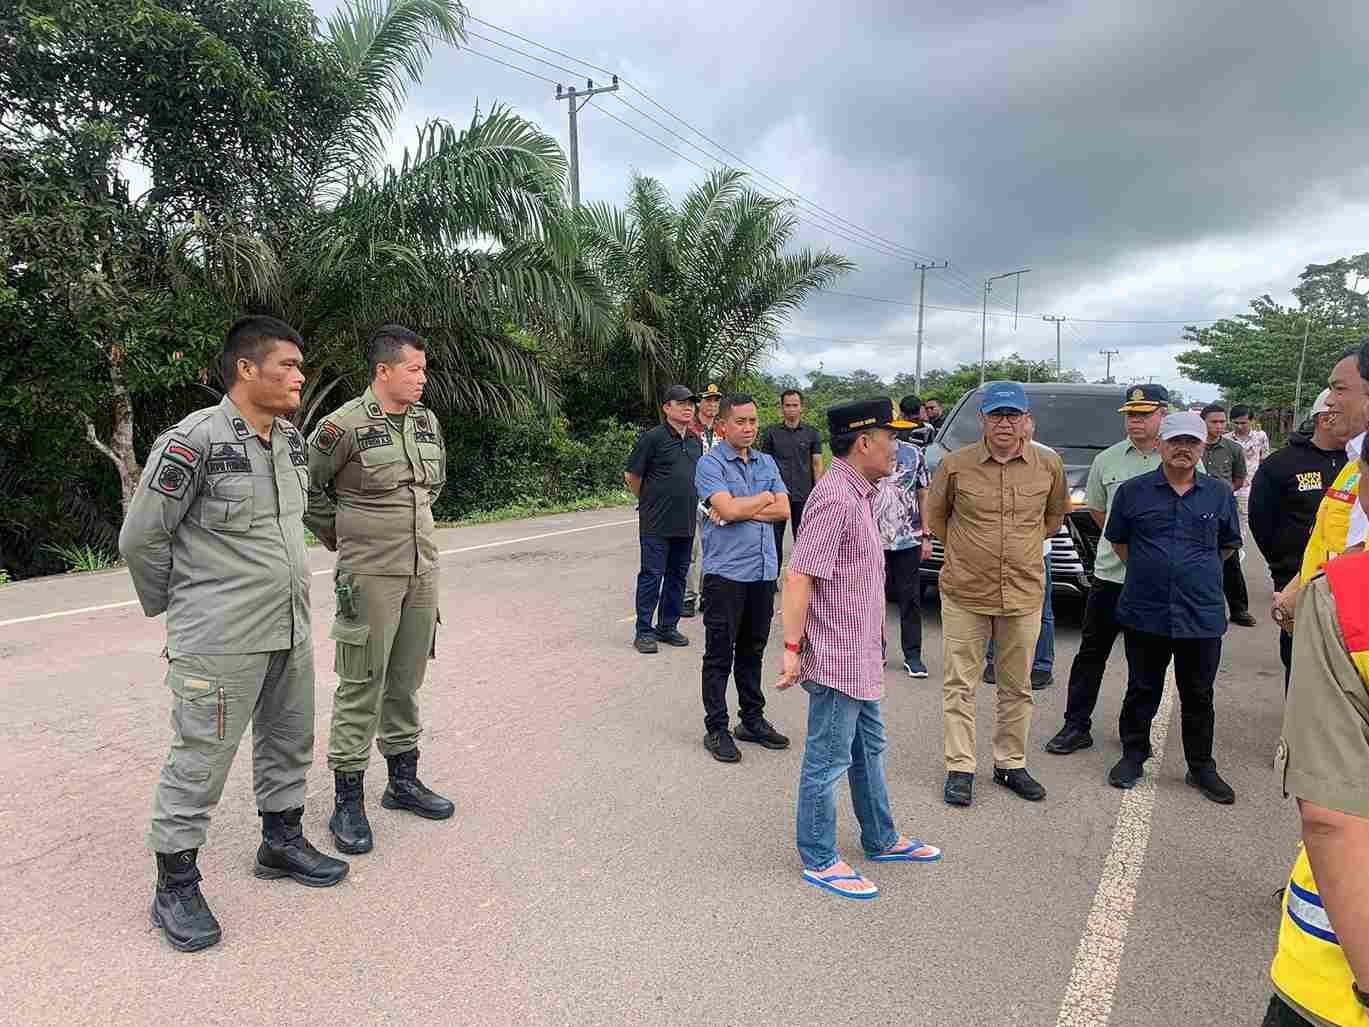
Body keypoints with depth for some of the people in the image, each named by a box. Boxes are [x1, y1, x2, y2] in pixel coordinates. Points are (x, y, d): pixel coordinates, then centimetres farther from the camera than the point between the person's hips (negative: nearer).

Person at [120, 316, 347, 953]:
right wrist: (172, 607, 2)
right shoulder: (194, 440, -17)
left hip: (290, 630, 8)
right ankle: (174, 888, 20)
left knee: (289, 743, 19)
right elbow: (140, 538, -10)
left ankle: (281, 841, 39)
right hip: (221, 639, -7)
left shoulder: (291, 439, 6)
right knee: (199, 762, 3)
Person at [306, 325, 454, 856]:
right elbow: (307, 489, -1)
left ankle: (403, 780, 28)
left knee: (406, 681, 14)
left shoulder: (427, 423, 8)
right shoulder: (345, 426, -11)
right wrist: (344, 539, 6)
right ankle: (347, 801, 12)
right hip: (370, 575, -6)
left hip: (422, 570, 6)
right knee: (361, 686, 0)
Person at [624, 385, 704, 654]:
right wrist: (649, 501, 6)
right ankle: (644, 631, 8)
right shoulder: (652, 438, -9)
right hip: (656, 523, -6)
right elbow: (632, 475, -4)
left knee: (678, 575, 12)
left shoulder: (696, 441, 11)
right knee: (651, 575, -1)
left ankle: (668, 626, 24)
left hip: (686, 521, 6)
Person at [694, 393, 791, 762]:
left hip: (764, 570, 6)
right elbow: (727, 508, -20)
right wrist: (763, 498, -4)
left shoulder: (767, 463, 12)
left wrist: (741, 509, -12)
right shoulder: (710, 463, -6)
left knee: (753, 650, 15)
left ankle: (752, 720, 27)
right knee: (720, 654, 1)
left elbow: (783, 510, 1)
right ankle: (716, 729, 11)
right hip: (726, 572, -6)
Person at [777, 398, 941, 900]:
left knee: (868, 748, 22)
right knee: (828, 759, 4)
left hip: (858, 655, 11)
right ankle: (818, 859, 19)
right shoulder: (836, 498, -22)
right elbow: (799, 576, -25)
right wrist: (792, 647, -25)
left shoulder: (856, 493, 10)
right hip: (837, 657, -11)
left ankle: (881, 839, 39)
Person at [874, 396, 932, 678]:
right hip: (873, 538, -1)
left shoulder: (913, 453, 7)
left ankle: (913, 656, 11)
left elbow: (923, 495, 10)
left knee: (910, 598, 4)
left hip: (908, 539, 1)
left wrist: (926, 536, 5)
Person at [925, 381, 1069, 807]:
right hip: (964, 595, -2)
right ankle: (960, 768, 15)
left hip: (1024, 595, 2)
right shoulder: (955, 465, -7)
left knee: (1016, 688, 13)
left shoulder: (1049, 464, 0)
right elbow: (935, 515, 8)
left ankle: (1011, 764, 29)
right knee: (959, 685, 4)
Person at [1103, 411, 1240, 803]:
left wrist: (1197, 574, 14)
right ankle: (1133, 756, 26)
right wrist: (1144, 571, 9)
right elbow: (1117, 538, 12)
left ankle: (1201, 767, 25)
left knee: (1198, 696, 11)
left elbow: (1229, 545, 18)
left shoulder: (1220, 494, 5)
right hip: (1145, 613, -1)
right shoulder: (1133, 491, 1)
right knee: (1142, 690, 11)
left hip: (1202, 616, 1)